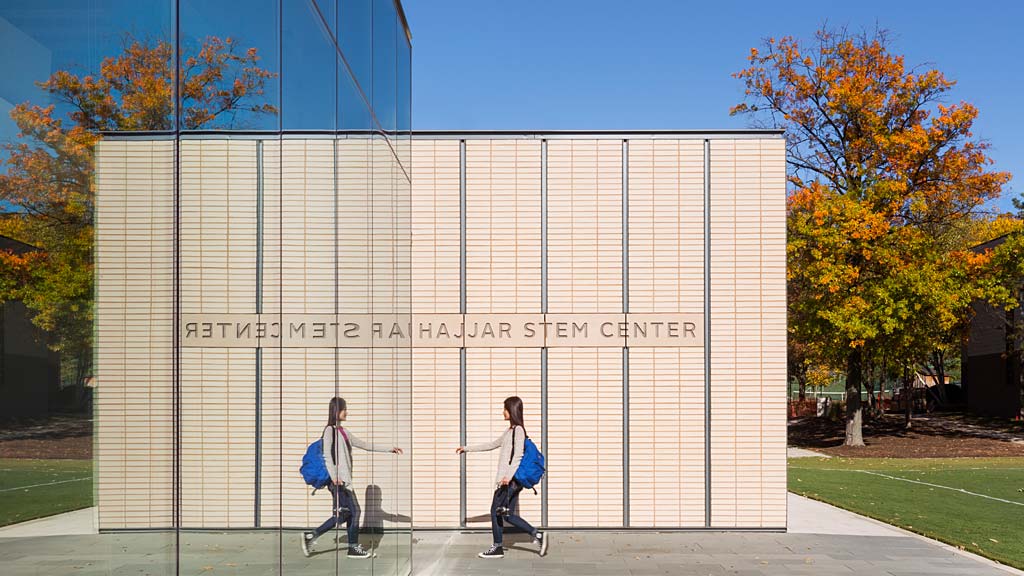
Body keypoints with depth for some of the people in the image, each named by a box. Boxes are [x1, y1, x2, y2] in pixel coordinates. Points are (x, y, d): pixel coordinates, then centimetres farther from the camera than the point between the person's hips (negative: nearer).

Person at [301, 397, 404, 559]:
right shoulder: (330, 430, -7)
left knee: (342, 514, 8)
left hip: (344, 479, 9)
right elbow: (327, 454, -16)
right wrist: (334, 477, -23)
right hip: (338, 480, -9)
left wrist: (389, 449, 18)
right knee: (354, 510, -4)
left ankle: (311, 536, 14)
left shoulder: (343, 432, 19)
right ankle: (354, 548, 7)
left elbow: (365, 445, 21)